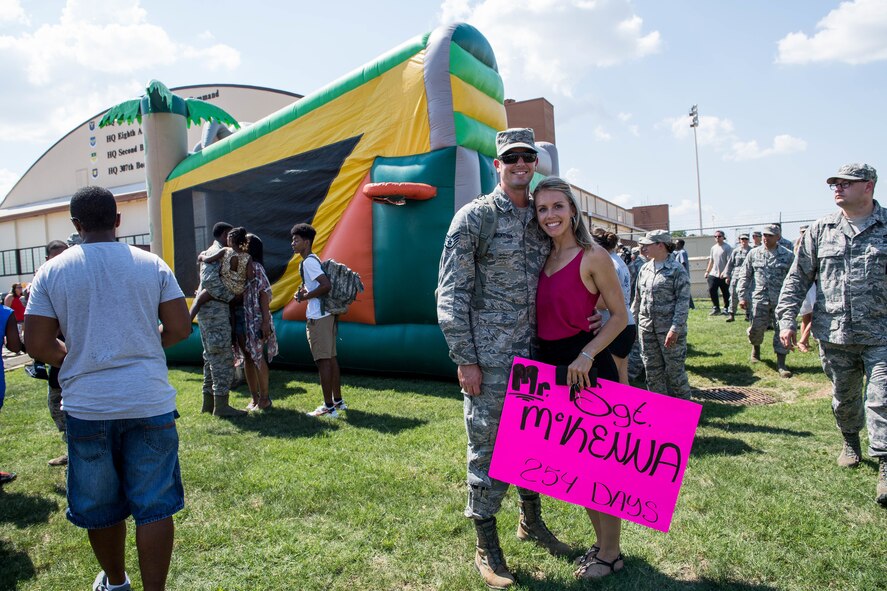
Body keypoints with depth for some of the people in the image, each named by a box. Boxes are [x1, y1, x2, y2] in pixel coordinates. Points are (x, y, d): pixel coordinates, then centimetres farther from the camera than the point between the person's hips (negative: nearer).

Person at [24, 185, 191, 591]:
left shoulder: (52, 271, -2)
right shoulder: (152, 264, -2)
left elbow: (37, 345, -4)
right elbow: (180, 328, -2)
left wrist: (75, 358, 15)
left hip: (87, 405, 1)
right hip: (149, 403, -1)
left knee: (100, 505, 19)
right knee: (155, 506, 6)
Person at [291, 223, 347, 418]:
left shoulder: (308, 262, -13)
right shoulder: (313, 260, 17)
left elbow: (326, 285, -24)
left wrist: (305, 297, -13)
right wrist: (305, 291, 9)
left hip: (318, 317, -10)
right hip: (327, 314, 10)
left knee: (323, 360, -6)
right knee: (331, 358, 14)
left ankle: (329, 407, -2)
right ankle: (338, 401, 22)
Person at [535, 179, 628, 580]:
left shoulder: (593, 257, -10)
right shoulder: (543, 260, 9)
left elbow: (619, 315, -7)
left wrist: (586, 356, -20)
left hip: (586, 369, -7)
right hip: (550, 366, 7)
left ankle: (611, 553, 24)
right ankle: (601, 541, 35)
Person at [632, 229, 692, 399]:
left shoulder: (677, 270, -7)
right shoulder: (645, 269, 10)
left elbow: (683, 301, -12)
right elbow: (638, 299, 16)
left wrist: (675, 328, -19)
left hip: (669, 328, -6)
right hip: (646, 328, 6)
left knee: (674, 368, 3)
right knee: (652, 369, 11)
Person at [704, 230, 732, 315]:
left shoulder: (727, 247, -8)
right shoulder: (713, 248, 13)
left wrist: (725, 272, -22)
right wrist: (707, 271, 16)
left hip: (723, 275, -6)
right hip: (713, 274, 6)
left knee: (725, 293, 3)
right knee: (711, 290, -1)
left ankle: (726, 308, 16)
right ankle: (715, 308, 9)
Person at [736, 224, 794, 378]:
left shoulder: (788, 255, 2)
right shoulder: (753, 253, 6)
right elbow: (744, 276, 9)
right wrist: (742, 296, 3)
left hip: (781, 300, -1)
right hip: (760, 298, 1)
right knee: (756, 329, 3)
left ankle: (781, 363, 8)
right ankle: (756, 348, 37)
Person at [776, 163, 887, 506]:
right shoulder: (821, 230, 5)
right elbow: (798, 277, 6)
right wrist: (787, 318, -1)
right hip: (834, 335, 2)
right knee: (844, 397, 16)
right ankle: (851, 442, 40)